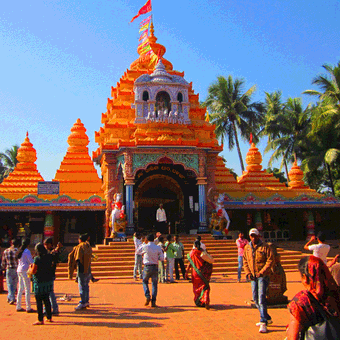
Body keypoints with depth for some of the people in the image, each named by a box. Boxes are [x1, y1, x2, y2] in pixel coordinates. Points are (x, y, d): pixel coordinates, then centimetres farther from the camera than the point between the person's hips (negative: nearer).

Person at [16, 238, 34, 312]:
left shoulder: (20, 251, 13)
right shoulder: (27, 251, -12)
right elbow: (31, 261, -14)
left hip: (19, 270, 8)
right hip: (24, 271, -8)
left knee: (20, 289, 13)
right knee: (27, 289, -3)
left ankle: (18, 307, 17)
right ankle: (28, 308, -1)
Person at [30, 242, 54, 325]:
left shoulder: (37, 259, -15)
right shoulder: (49, 257, 2)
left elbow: (33, 271, -14)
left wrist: (31, 267, 6)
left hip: (39, 282, -6)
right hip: (49, 280, 6)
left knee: (39, 301, 2)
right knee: (46, 299, 16)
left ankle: (40, 320, 4)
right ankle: (49, 317, 22)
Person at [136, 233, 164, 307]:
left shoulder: (145, 246, -7)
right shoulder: (158, 248, -1)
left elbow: (137, 252, 11)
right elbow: (162, 258, -1)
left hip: (147, 267, -1)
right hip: (155, 267, 1)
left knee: (145, 282, 20)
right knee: (154, 284, 10)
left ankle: (147, 296, 1)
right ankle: (153, 302, 7)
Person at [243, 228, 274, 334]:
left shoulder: (265, 247, -7)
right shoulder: (247, 248, 8)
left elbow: (270, 260, -10)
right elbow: (245, 261, 14)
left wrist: (262, 272, -16)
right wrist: (248, 273, 1)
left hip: (263, 276, -6)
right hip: (253, 276, 6)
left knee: (261, 298, -12)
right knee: (255, 299, 11)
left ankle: (263, 323, -8)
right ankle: (267, 318, 28)